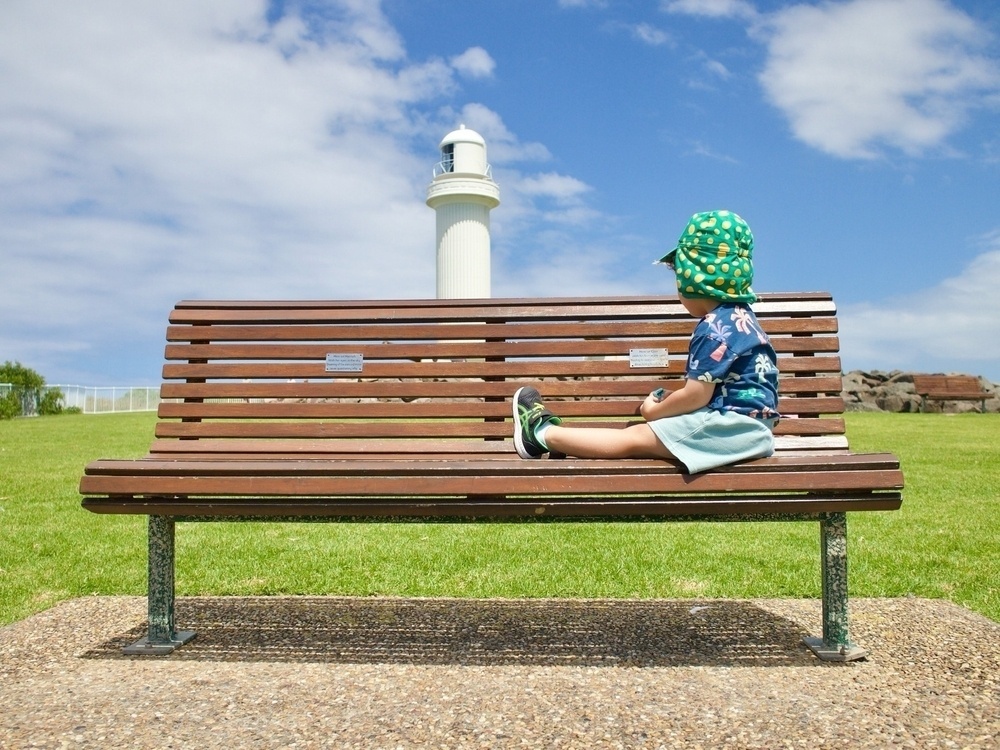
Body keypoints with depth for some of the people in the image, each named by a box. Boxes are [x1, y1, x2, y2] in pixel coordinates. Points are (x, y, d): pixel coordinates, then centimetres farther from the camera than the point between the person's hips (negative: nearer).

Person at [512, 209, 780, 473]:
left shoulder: (716, 327, -16)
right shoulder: (737, 316, 16)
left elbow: (697, 395, -18)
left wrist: (655, 411, -2)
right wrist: (671, 399, 10)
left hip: (733, 424, -10)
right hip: (739, 422, 10)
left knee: (636, 438, -7)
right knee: (638, 432, 9)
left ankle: (542, 433, -3)